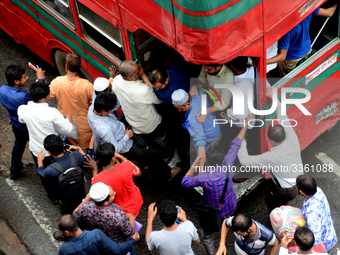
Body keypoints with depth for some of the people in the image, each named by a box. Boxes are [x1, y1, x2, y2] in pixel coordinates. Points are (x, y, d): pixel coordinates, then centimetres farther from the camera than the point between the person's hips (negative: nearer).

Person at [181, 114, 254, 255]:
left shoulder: (203, 178, -37)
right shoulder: (227, 165, -26)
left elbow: (185, 182, -18)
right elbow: (235, 145, -13)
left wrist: (195, 163, -18)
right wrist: (246, 124, -2)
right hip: (231, 206, 5)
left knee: (206, 238, 18)